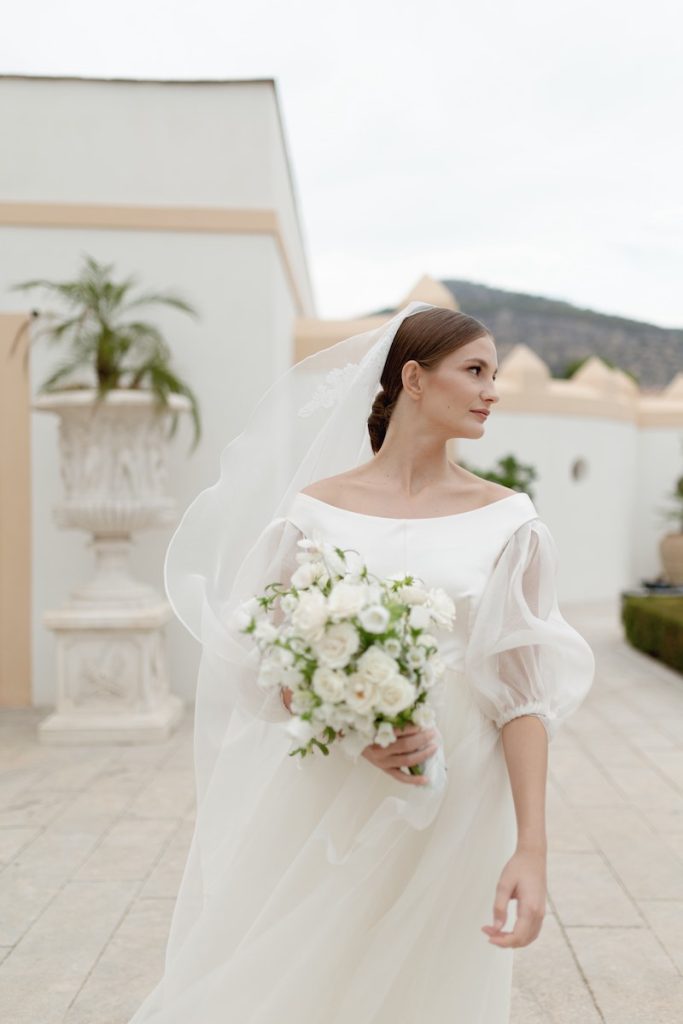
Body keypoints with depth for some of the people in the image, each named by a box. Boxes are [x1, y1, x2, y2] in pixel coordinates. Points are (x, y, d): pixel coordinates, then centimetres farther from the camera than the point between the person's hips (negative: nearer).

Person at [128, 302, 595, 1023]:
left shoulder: (504, 520, -2)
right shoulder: (318, 506, -2)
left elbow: (522, 689, -5)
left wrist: (532, 848, -12)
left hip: (449, 809, 0)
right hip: (326, 799, 0)